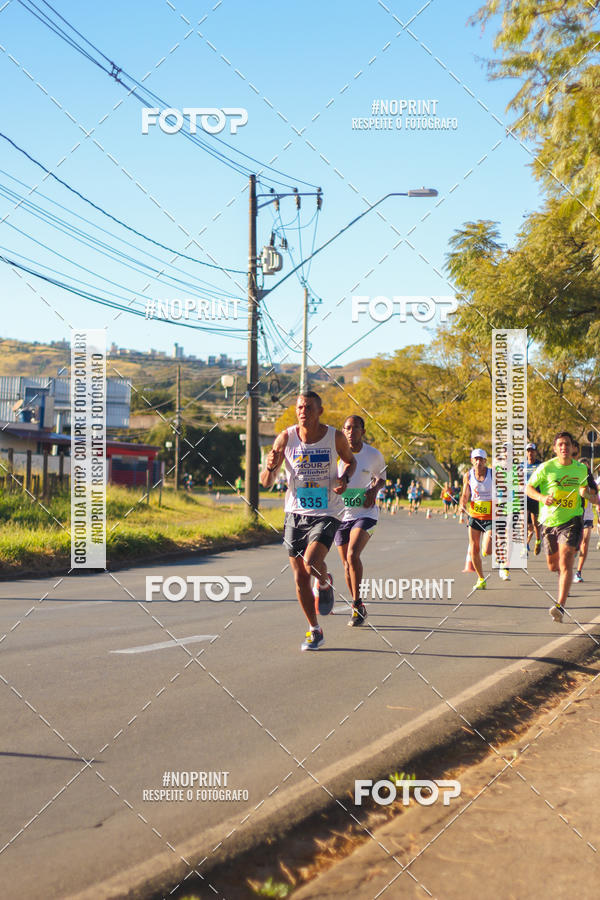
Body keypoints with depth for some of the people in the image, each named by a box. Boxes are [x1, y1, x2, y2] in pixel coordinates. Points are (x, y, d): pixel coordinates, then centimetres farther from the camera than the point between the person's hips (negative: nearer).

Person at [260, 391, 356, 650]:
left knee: (312, 563, -26)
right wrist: (270, 467, -28)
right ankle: (314, 631, 25)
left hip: (326, 514, -2)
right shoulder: (286, 438, -6)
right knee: (300, 578, 6)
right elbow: (265, 482, -5)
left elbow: (350, 461, 15)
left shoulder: (335, 437, -7)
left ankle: (325, 583, 11)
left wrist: (344, 478, -7)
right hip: (295, 514, 2)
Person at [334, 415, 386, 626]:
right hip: (340, 514, 2)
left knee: (353, 555, -23)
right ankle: (358, 607, 25)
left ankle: (357, 603, -9)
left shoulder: (374, 455, -3)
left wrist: (374, 489, -6)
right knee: (347, 563, 8)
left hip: (365, 513, -2)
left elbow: (381, 478, 15)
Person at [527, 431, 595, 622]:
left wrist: (592, 497, 1)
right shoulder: (546, 467, -6)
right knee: (553, 566, 12)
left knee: (565, 562, -18)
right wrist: (542, 497, -19)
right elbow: (528, 488, 0)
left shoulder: (581, 468, 3)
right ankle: (564, 579, 50)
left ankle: (560, 606, -22)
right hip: (549, 521, 1)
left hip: (571, 520, -1)